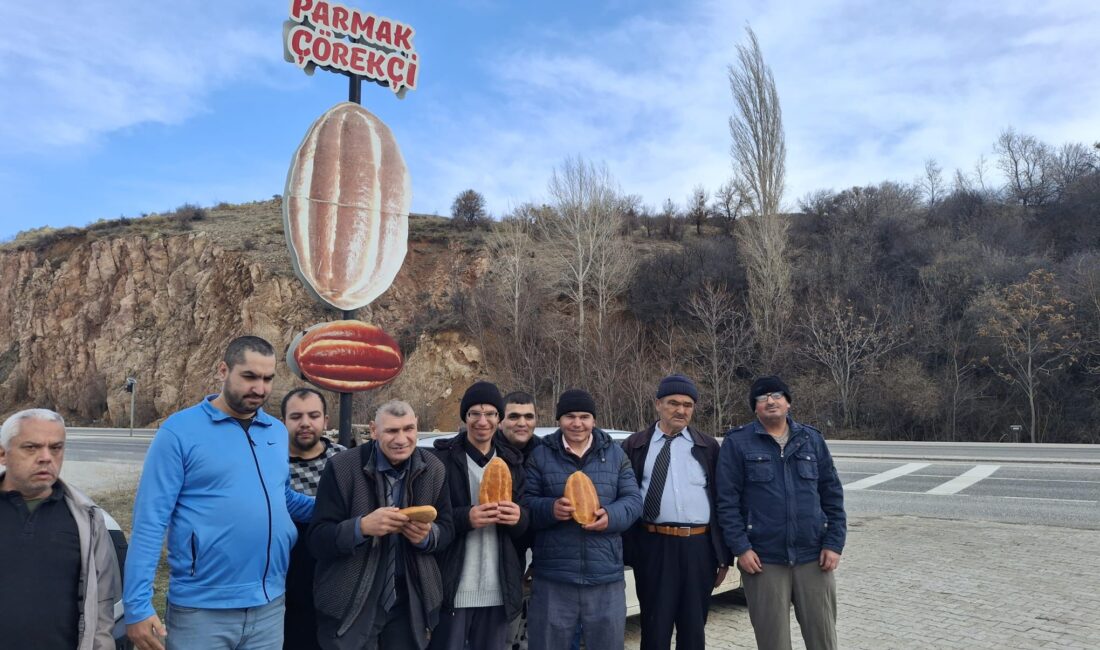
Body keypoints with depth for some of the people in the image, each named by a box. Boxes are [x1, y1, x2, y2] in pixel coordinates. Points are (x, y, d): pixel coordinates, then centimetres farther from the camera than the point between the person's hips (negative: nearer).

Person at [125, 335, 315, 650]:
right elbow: (150, 521, -11)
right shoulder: (180, 430, -9)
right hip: (201, 609, -5)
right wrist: (138, 605, -15)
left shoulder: (278, 432, 6)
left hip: (269, 606, 5)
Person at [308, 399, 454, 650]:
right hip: (350, 605, -3)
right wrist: (363, 526, -30)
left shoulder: (434, 469, -2)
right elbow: (318, 540, -13)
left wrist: (427, 534, -18)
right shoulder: (341, 468, -13)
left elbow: (446, 530, 5)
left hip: (410, 603, 3)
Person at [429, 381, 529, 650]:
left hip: (498, 589, 4)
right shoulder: (443, 457, -4)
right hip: (454, 588, -4)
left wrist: (519, 517, -13)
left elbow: (525, 525, 10)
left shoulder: (512, 461, 9)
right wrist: (465, 517, -24)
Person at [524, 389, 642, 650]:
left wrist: (611, 515, -15)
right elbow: (525, 503, 1)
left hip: (606, 576, 2)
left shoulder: (615, 454, 8)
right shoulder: (540, 455, 3)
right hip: (553, 577, -1)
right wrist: (550, 509, -21)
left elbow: (633, 500, 6)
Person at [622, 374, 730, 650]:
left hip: (699, 547, 2)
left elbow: (721, 501, 7)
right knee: (655, 627, 9)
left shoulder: (708, 446, 6)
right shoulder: (635, 446, 2)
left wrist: (723, 555, 4)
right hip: (653, 546, -1)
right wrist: (624, 550, -3)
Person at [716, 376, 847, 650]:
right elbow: (727, 500, -4)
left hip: (813, 556, 2)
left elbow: (832, 495, 8)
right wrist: (740, 548, -11)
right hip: (762, 559, -2)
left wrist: (834, 544, 1)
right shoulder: (737, 442, -2)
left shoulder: (812, 439, 7)